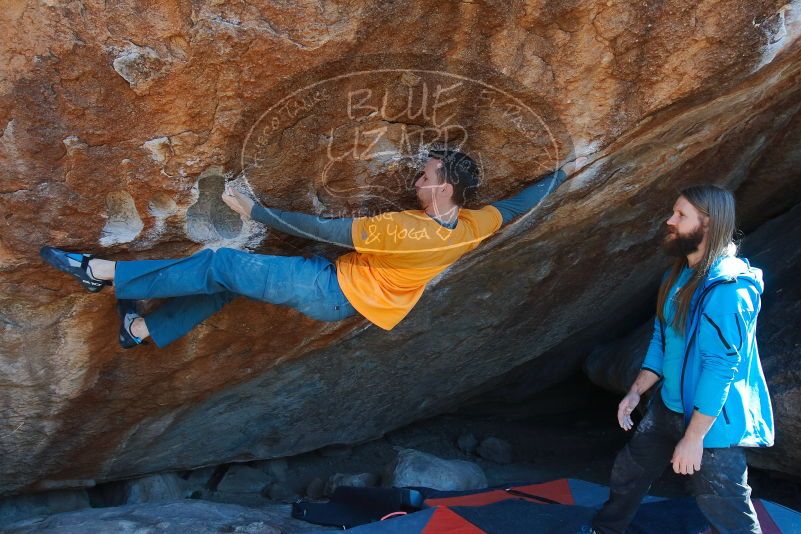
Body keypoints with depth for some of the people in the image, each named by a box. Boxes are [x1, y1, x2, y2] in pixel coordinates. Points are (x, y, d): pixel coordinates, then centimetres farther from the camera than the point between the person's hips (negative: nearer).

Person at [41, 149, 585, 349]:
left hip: (330, 289, -8)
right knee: (228, 282, 15)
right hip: (345, 300, 8)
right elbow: (518, 204, 6)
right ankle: (145, 328, 23)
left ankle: (103, 272, -3)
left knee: (222, 266, -10)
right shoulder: (473, 226, -10)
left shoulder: (402, 228, -30)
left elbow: (325, 229, -27)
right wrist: (565, 171, 20)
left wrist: (255, 210, -20)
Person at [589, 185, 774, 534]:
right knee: (627, 472, 22)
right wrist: (636, 392, 5)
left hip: (713, 420, -9)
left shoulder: (727, 287, -25)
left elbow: (721, 367, -26)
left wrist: (693, 437, -24)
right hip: (668, 407, 9)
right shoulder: (679, 275, 4)